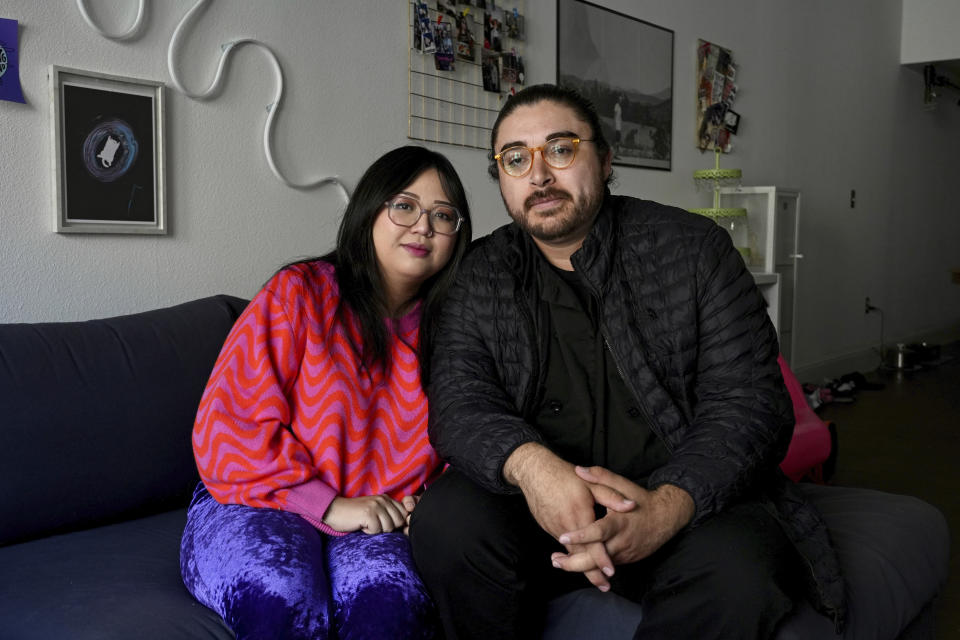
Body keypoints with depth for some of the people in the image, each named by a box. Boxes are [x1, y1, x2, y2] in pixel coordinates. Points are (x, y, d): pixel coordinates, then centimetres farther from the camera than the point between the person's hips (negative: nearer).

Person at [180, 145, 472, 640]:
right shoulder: (298, 294, -4)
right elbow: (229, 425, -9)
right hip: (258, 507, -2)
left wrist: (422, 506, -6)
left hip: (380, 522, 2)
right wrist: (329, 506, -15)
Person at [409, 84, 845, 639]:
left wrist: (666, 508, -29)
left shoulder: (695, 249, -2)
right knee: (445, 520, -26)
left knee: (738, 580, -33)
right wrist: (530, 464, -30)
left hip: (687, 497, -1)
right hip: (542, 506, 2)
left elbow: (751, 404, -9)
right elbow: (458, 402, -6)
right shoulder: (483, 275, 6)